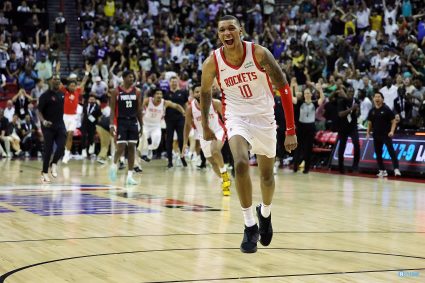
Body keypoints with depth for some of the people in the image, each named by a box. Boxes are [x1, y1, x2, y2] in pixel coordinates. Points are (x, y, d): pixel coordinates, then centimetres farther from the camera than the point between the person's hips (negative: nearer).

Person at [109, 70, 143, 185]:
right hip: (121, 122, -3)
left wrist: (141, 125, 7)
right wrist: (112, 125, -11)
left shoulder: (137, 92, 5)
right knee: (121, 147, -10)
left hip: (133, 122, 3)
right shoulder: (116, 92, -4)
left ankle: (130, 175, 4)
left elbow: (139, 110, 9)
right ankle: (114, 165, 20)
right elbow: (112, 109, -3)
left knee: (132, 148, 1)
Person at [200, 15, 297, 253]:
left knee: (267, 175, 12)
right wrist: (205, 126, 14)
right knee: (241, 164, -26)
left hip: (264, 117, 1)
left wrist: (291, 131, -18)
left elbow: (284, 88, -15)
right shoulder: (213, 63, -15)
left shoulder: (259, 53, -20)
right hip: (237, 117, 0)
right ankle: (250, 225, -14)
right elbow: (205, 92, 6)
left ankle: (265, 213, 44)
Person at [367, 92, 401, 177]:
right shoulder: (372, 111, 8)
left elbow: (394, 121, -5)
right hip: (376, 135, 5)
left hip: (386, 135, -5)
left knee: (391, 151, -15)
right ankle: (382, 171, 16)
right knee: (378, 153, 7)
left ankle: (396, 169, -20)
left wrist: (392, 131, -16)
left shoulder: (386, 109, -5)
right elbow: (370, 123, 18)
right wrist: (368, 132, 7)